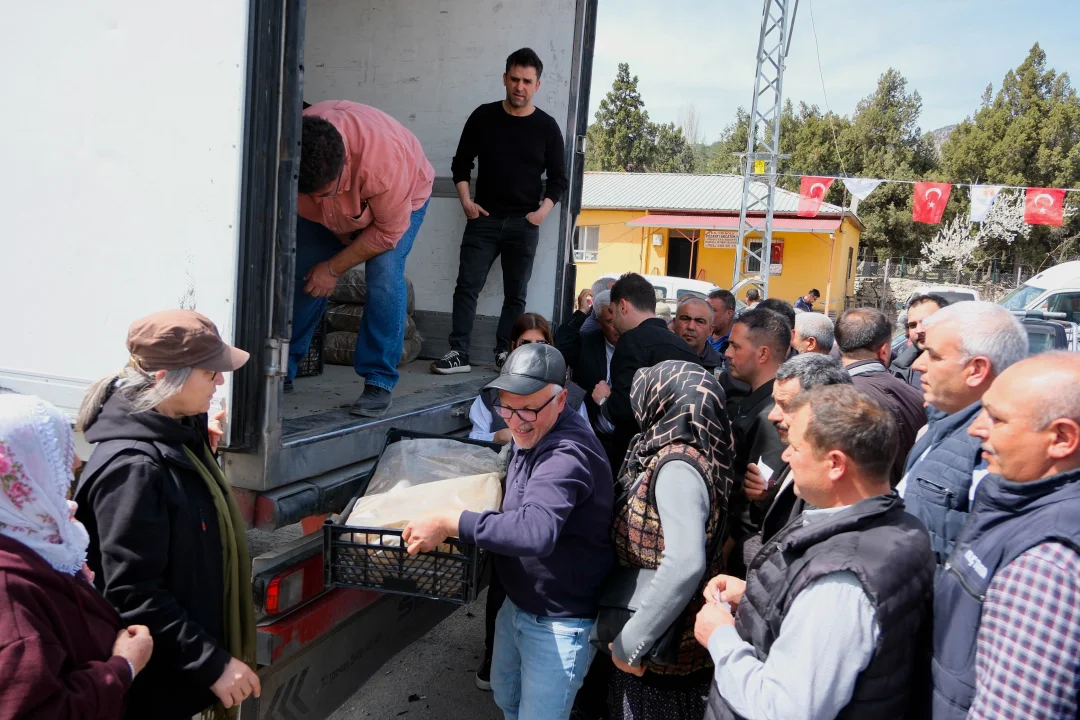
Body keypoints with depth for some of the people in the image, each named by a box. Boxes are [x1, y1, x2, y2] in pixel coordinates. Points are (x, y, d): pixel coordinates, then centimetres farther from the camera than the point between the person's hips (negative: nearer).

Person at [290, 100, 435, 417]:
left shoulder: (383, 162, -44)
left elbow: (389, 230, -29)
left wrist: (334, 268, -22)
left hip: (403, 200, -3)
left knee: (384, 275, -23)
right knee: (303, 275, -4)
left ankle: (379, 383, -15)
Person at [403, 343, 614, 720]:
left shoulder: (567, 455, -32)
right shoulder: (531, 434, 0)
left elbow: (536, 530, -47)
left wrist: (451, 522, -42)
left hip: (558, 623, -9)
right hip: (517, 603, 10)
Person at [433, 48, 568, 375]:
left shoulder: (547, 127, 2)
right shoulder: (483, 116, 3)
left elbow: (558, 178, 5)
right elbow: (462, 163, 9)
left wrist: (543, 210, -9)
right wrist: (466, 201, -3)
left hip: (524, 224, 0)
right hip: (484, 218, 0)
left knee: (516, 294, 3)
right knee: (467, 286, -5)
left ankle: (505, 354, 12)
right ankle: (458, 353, -1)